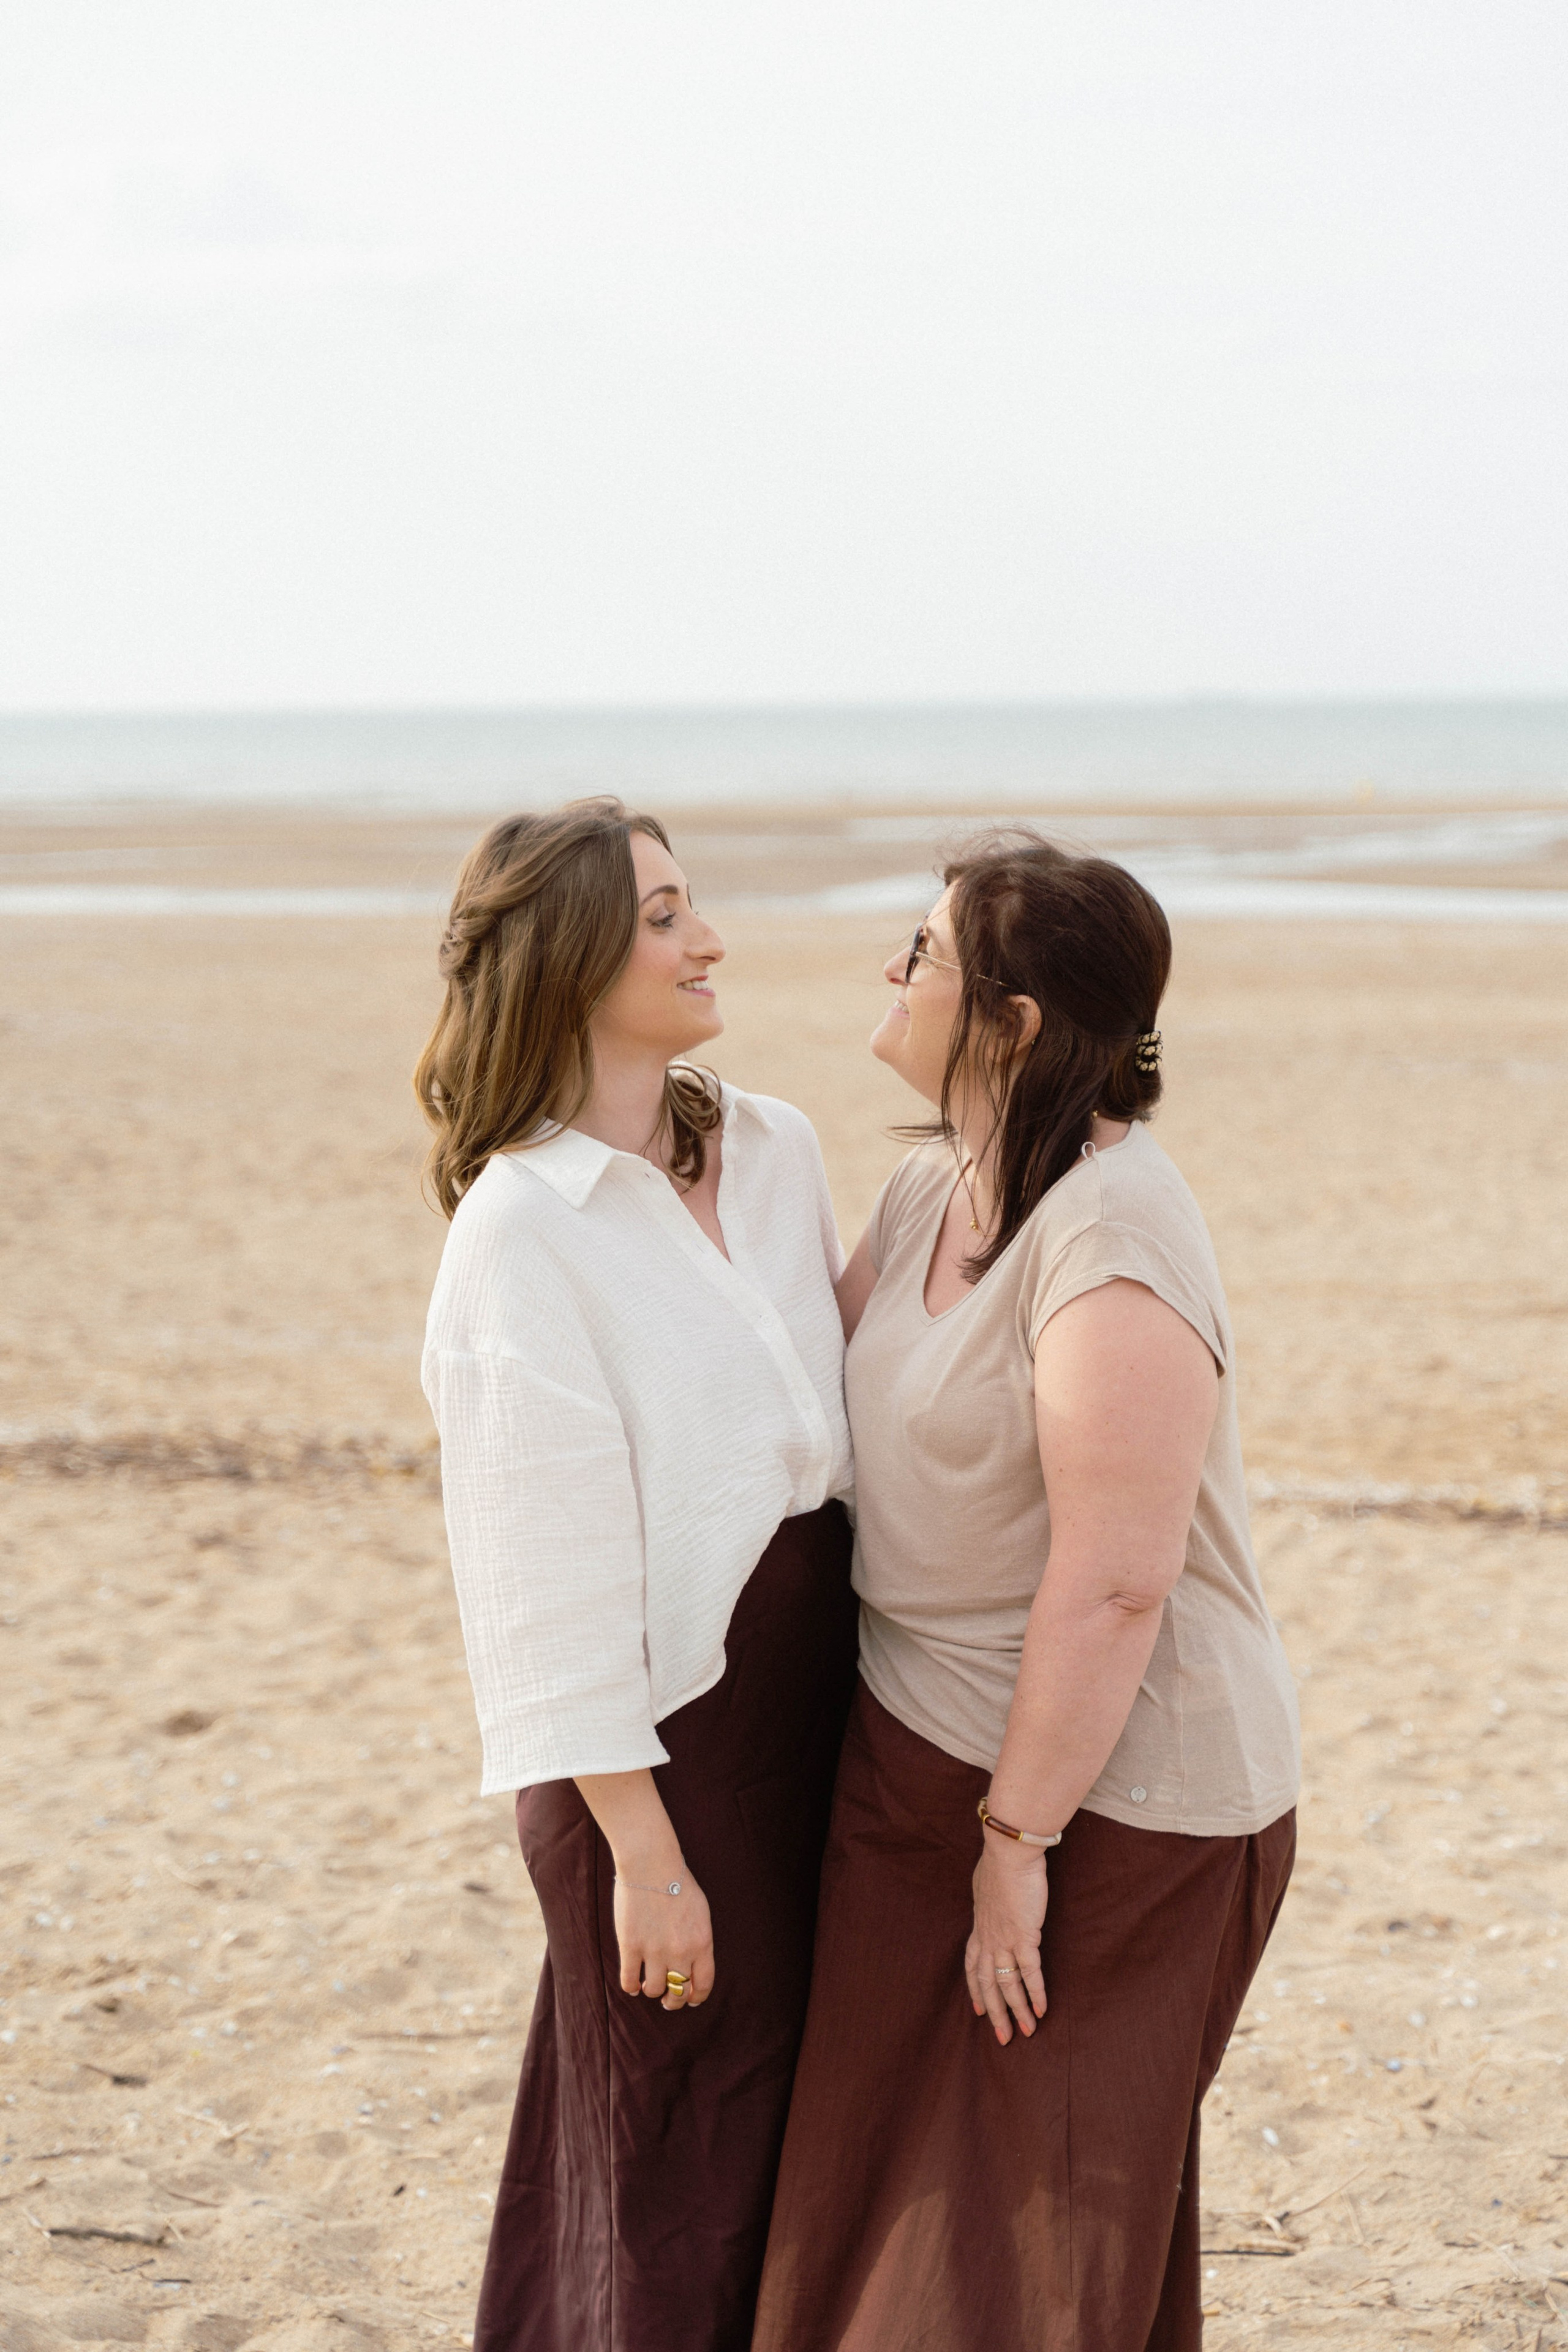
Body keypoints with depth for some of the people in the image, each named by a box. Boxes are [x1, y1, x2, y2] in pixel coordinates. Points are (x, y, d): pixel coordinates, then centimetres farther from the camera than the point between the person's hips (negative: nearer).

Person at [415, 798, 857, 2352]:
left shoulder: (775, 1152, 6)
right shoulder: (522, 1223, -15)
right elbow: (557, 1569, -16)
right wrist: (642, 1848, -16)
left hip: (809, 1684, 7)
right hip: (662, 1727, -7)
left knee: (791, 2105, 18)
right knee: (686, 2165, 7)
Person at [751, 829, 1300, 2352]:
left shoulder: (1109, 1249, -26)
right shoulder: (934, 1188, 3)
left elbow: (1114, 1582, -27)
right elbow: (818, 1357, 20)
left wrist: (1019, 1835, -21)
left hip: (1103, 1791, -9)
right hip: (924, 1745, 9)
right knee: (886, 2175, 20)